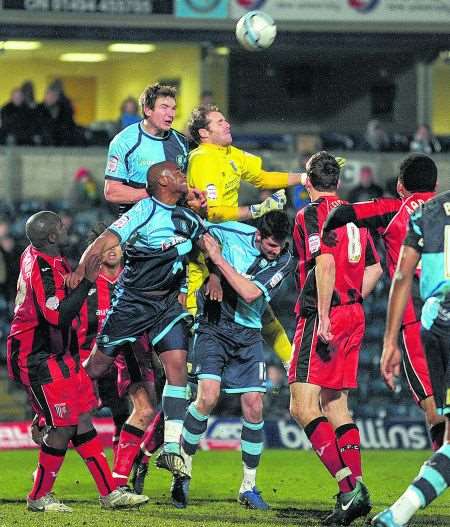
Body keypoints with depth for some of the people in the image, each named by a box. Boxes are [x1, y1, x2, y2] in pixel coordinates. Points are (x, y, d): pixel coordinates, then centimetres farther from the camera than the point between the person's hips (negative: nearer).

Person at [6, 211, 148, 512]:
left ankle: (110, 493, 11)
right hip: (40, 360, -10)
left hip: (57, 357, 10)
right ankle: (39, 498, 8)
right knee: (64, 427, -5)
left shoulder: (34, 256, 8)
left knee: (81, 421, 9)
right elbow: (58, 316, -29)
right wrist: (87, 282, -27)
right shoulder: (44, 269, -23)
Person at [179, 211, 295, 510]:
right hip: (213, 326, -2)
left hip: (248, 336, 2)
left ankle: (249, 487, 10)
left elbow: (250, 293, -19)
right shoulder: (234, 233, -9)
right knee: (208, 396, -20)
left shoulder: (285, 261, -8)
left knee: (254, 406, -5)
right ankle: (183, 471, -2)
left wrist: (219, 260, -19)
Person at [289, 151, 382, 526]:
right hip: (354, 316, 8)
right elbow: (374, 269, 20)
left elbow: (325, 263, -20)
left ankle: (349, 486, -22)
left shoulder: (312, 214, -7)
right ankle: (355, 489, 7)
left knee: (303, 407, -11)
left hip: (324, 316, -8)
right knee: (336, 407, 13)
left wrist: (323, 316, -22)